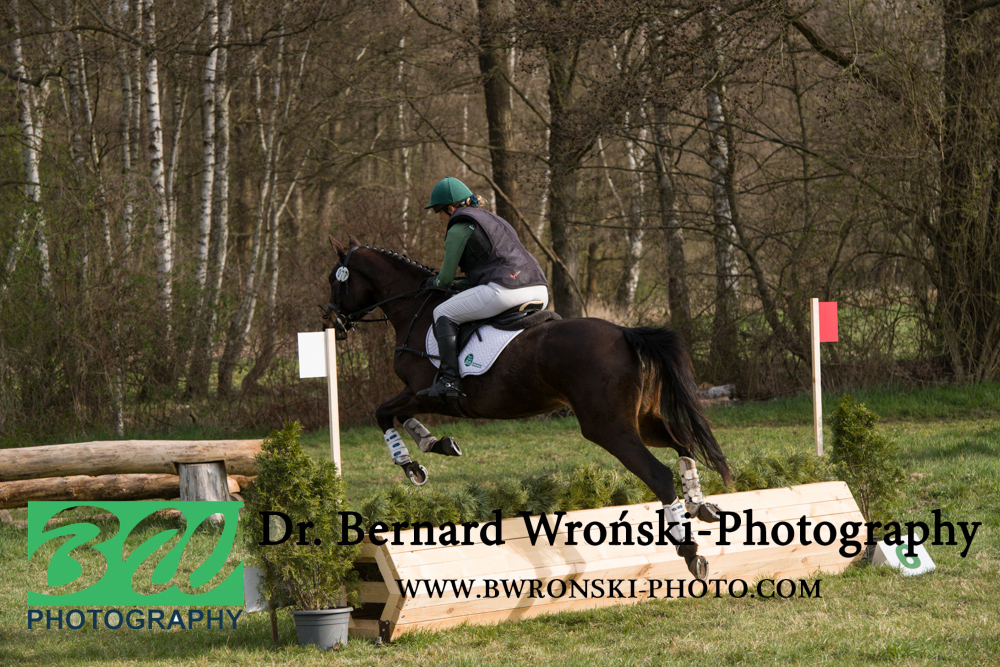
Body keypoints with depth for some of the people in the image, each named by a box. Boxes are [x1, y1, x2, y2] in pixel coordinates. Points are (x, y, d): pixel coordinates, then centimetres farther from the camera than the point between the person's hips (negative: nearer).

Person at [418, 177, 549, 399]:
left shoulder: (459, 228, 3)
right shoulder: (493, 220, 30)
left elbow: (446, 277, 4)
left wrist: (435, 282, 26)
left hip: (505, 289, -9)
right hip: (539, 291, 9)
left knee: (443, 314, 4)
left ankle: (449, 380, -8)